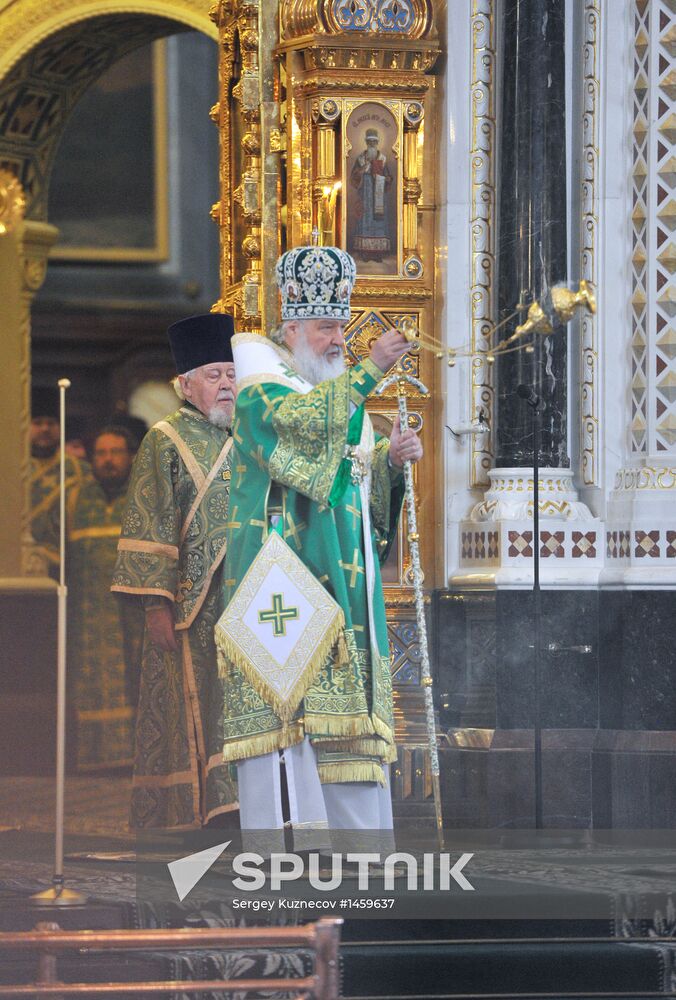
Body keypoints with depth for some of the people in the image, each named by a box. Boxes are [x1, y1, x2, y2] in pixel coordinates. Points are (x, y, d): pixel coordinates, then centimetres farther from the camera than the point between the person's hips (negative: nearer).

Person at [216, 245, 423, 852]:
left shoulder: (345, 396, 23)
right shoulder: (261, 386, 0)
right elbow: (295, 418, -22)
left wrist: (391, 460, 0)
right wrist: (369, 370, -25)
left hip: (343, 572, 8)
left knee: (341, 690, 1)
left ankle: (343, 824, 0)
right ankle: (273, 830, -20)